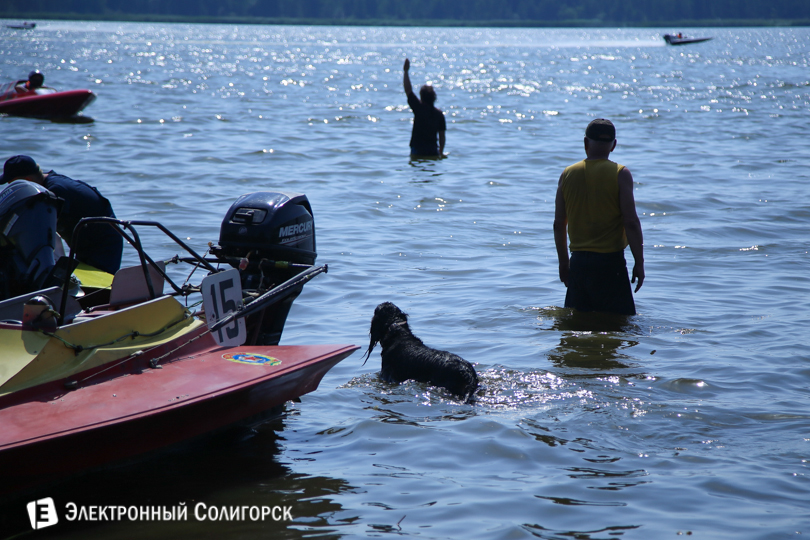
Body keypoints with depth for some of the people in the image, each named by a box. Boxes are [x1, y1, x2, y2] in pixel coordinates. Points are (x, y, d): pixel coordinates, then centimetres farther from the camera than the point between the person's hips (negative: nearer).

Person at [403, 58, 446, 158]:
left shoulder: (419, 108, -8)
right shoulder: (439, 114, 3)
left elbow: (408, 90, -5)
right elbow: (442, 135, 5)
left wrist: (406, 71, 1)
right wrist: (441, 152, 15)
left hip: (417, 151, -4)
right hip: (433, 152, 4)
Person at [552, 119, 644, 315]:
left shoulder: (568, 174, 4)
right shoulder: (620, 174, -8)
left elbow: (558, 224, 8)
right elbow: (631, 223, -13)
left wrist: (563, 262, 18)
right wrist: (639, 263, -5)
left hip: (578, 262, 4)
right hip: (610, 262, -4)